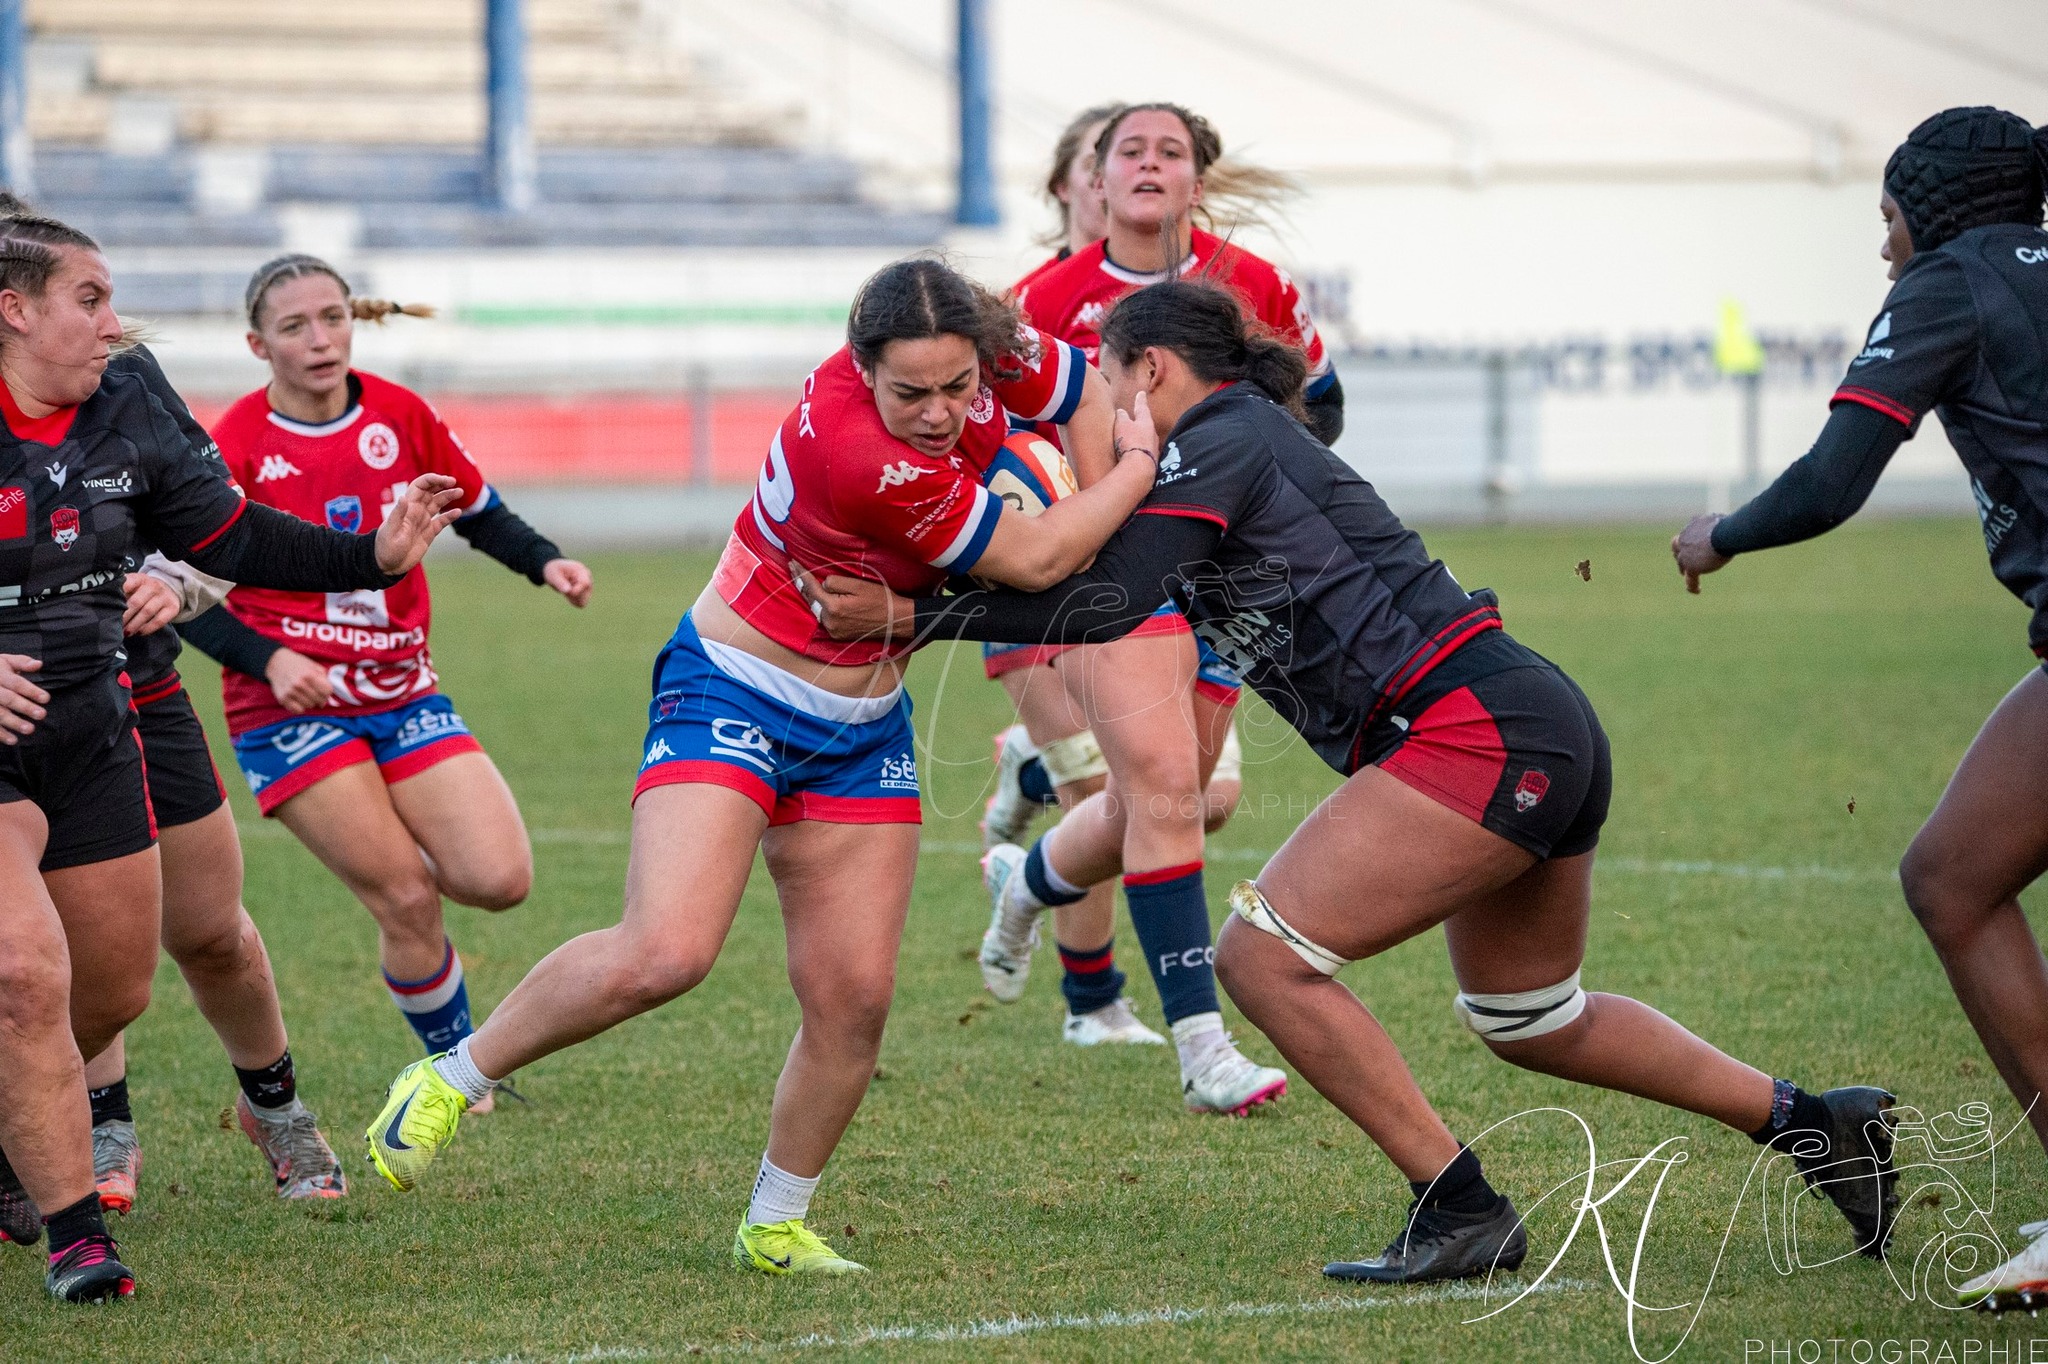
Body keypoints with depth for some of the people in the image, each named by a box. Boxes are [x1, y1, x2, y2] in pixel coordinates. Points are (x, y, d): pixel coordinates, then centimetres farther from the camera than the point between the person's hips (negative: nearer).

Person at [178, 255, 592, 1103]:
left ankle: (390, 863, 21)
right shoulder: (238, 447, -9)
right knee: (408, 902, -12)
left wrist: (543, 562, -3)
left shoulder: (400, 417, 2)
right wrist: (267, 660, -21)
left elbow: (478, 511, 17)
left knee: (500, 878, -12)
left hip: (402, 691, 4)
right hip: (291, 707, -4)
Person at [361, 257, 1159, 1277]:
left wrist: (1087, 530, -1)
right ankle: (452, 1080, -2)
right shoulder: (855, 455, -34)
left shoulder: (998, 349, -13)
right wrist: (1144, 468, -9)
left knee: (853, 999, 1)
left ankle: (774, 1226, 19)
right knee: (665, 953, -24)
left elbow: (1092, 387, 12)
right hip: (732, 695, -7)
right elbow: (1033, 562, -22)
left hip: (862, 728, 7)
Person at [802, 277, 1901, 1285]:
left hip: (1473, 733, -10)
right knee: (1530, 1022, 25)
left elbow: (1109, 603, -20)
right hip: (1542, 735, 10)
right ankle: (1815, 1125, 31)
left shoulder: (1220, 440, -8)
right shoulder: (1251, 440, 21)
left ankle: (1460, 1208, -6)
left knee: (1264, 954, -10)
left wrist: (912, 614, -18)